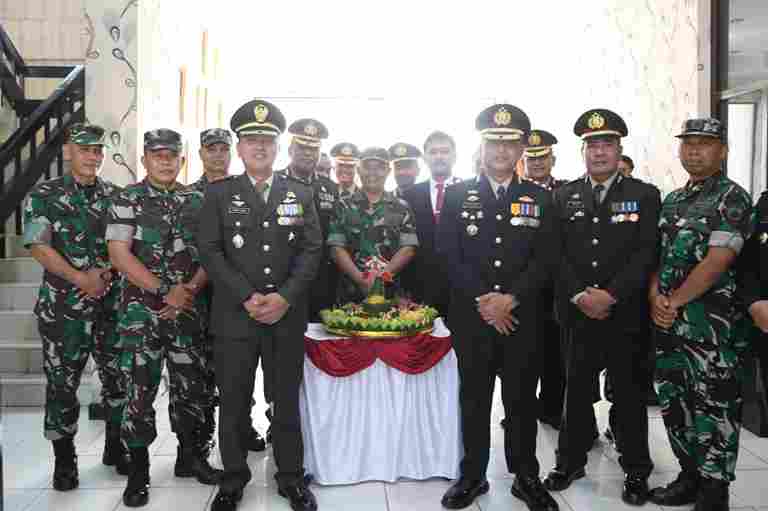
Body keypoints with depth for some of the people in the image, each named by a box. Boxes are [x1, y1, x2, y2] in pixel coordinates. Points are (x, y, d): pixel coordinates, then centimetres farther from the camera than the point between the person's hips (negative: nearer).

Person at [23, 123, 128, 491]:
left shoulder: (115, 195, 9)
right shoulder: (43, 195, 1)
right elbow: (39, 247, -7)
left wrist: (110, 273, -9)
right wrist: (81, 279, -16)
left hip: (111, 303, 3)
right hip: (63, 306, -2)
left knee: (119, 377, 7)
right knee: (61, 383, 4)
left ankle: (116, 447, 25)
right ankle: (64, 459, 20)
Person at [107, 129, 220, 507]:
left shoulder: (197, 201, 10)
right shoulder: (127, 200, 0)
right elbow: (119, 254, -8)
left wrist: (191, 288, -10)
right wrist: (164, 291, -14)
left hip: (190, 309, 3)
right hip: (142, 309, -3)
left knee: (193, 385, 9)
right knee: (140, 388, 0)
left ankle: (190, 456, 26)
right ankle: (138, 471, 13)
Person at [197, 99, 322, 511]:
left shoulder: (301, 194, 9)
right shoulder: (219, 194, 5)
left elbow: (312, 249, 2)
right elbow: (210, 250, -3)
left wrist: (285, 297, -11)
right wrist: (247, 297, -13)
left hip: (287, 317, 1)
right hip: (234, 316, -1)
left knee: (286, 402, 9)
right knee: (233, 404, 8)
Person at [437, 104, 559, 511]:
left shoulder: (539, 198, 7)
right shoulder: (457, 195, 4)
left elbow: (545, 259, 0)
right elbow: (448, 255, -3)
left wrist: (511, 299, -13)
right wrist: (483, 299, -12)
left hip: (522, 317, 1)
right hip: (471, 317, 0)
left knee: (522, 400, 10)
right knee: (474, 399, 9)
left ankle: (526, 477, 25)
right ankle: (472, 476, 23)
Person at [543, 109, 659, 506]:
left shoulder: (645, 195, 2)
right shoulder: (563, 196, 7)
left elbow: (646, 254, -6)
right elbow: (557, 253, 1)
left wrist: (610, 295, -15)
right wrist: (580, 296, -11)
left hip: (627, 314, -1)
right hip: (576, 313, 2)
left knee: (630, 394, 9)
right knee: (576, 390, 11)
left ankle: (636, 470, 24)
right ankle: (570, 460, 26)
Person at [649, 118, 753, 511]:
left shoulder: (732, 198, -7)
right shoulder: (671, 201, 14)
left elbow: (717, 261, -16)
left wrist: (674, 301, -14)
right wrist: (655, 297, -5)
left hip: (712, 324, -7)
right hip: (668, 320, 7)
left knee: (713, 406, 1)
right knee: (673, 402, 13)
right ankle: (690, 476, 29)